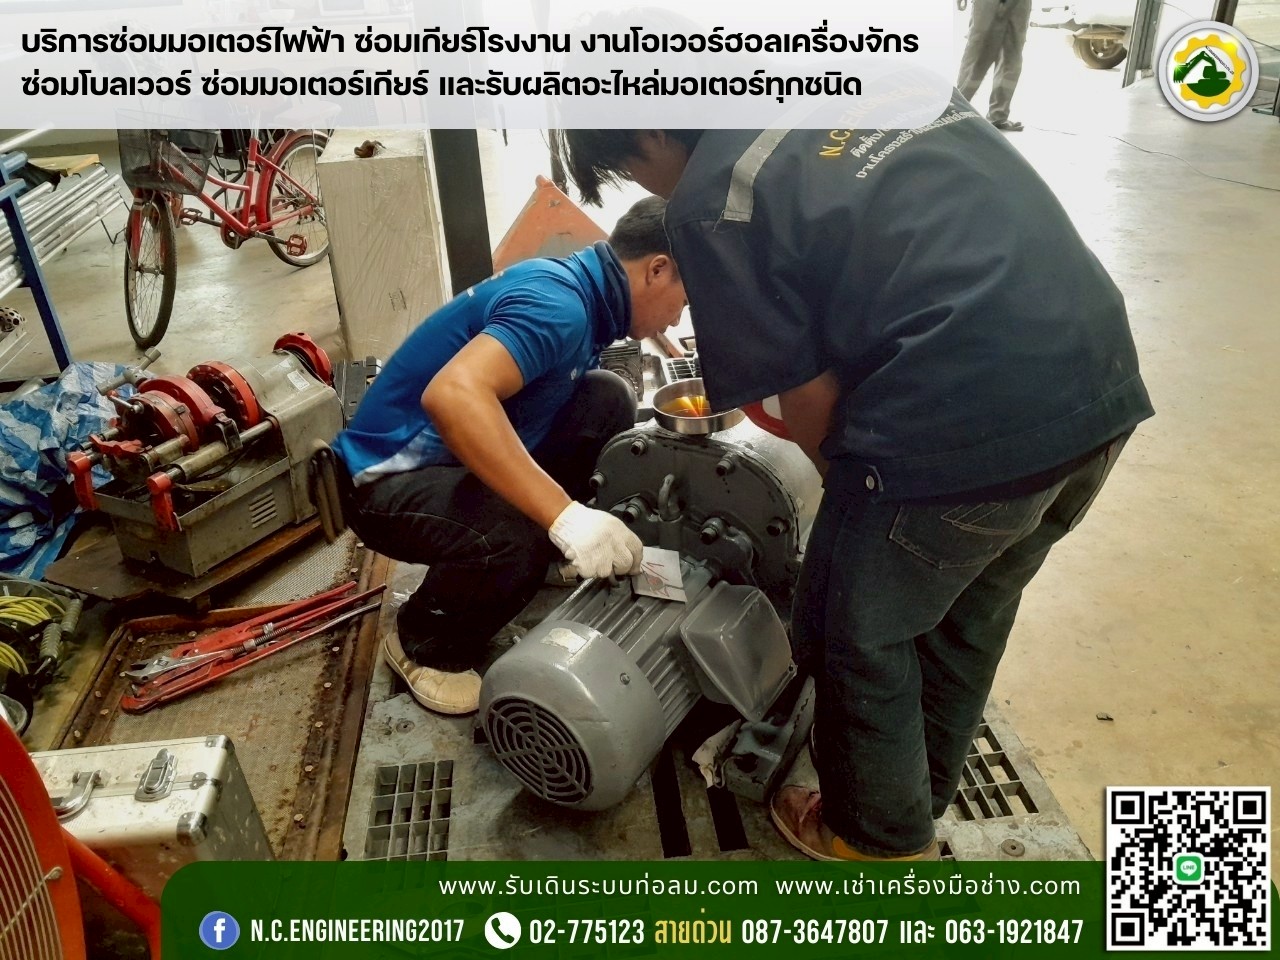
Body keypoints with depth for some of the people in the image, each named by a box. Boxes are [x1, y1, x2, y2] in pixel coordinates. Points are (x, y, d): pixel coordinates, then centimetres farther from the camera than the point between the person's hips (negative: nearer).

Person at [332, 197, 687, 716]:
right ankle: (422, 645, -3)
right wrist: (563, 514, -45)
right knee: (513, 540, -35)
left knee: (607, 399, -2)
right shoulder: (559, 302, -27)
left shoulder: (579, 290, 3)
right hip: (390, 477, -8)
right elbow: (453, 394, -43)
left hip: (456, 458, 9)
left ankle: (561, 550, 12)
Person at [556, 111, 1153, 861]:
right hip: (1101, 383, 9)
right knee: (968, 617, 26)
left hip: (965, 418, -8)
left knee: (863, 637, 16)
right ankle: (918, 802, 50)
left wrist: (859, 489, 17)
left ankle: (881, 842, 39)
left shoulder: (712, 200, -4)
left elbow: (810, 398, -4)